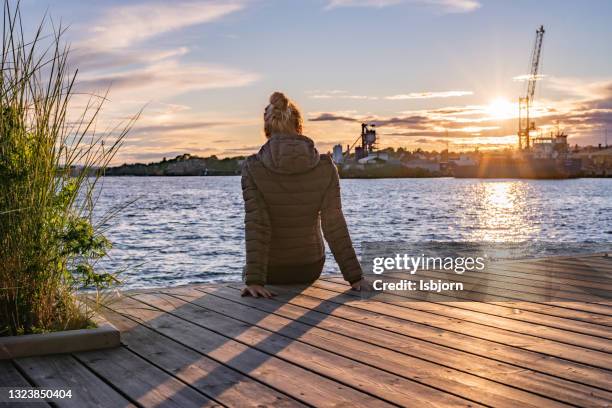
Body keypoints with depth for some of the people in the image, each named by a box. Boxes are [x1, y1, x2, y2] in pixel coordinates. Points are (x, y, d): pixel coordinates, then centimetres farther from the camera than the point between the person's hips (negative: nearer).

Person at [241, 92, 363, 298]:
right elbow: (335, 225, -14)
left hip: (272, 270, -2)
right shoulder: (325, 166, -12)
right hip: (311, 268, 2)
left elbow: (256, 226, -23)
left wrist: (254, 280, -24)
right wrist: (354, 276, -11)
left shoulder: (253, 167, -16)